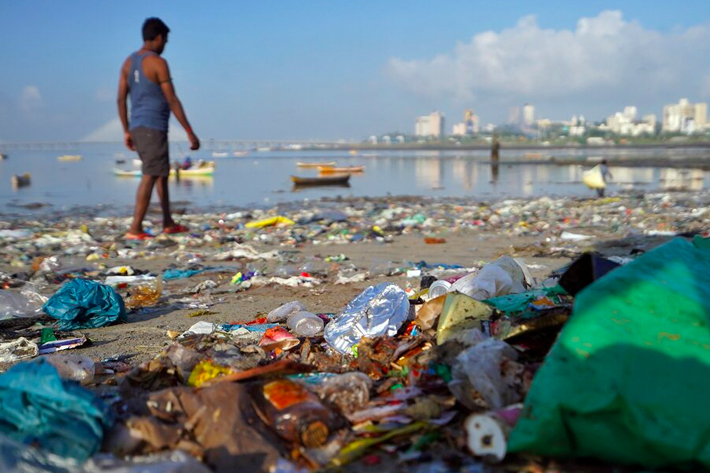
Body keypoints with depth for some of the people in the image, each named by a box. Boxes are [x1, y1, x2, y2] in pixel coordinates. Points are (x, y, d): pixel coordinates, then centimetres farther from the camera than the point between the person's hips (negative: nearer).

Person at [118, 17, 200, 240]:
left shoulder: (129, 62, 13)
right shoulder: (157, 63, -11)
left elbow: (121, 99, 13)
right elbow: (172, 101, -13)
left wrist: (126, 131, 19)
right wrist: (190, 132, -10)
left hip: (137, 127, 9)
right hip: (154, 127, -9)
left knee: (162, 173, 18)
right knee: (150, 177, -8)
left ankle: (168, 223, 24)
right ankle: (135, 230, -11)